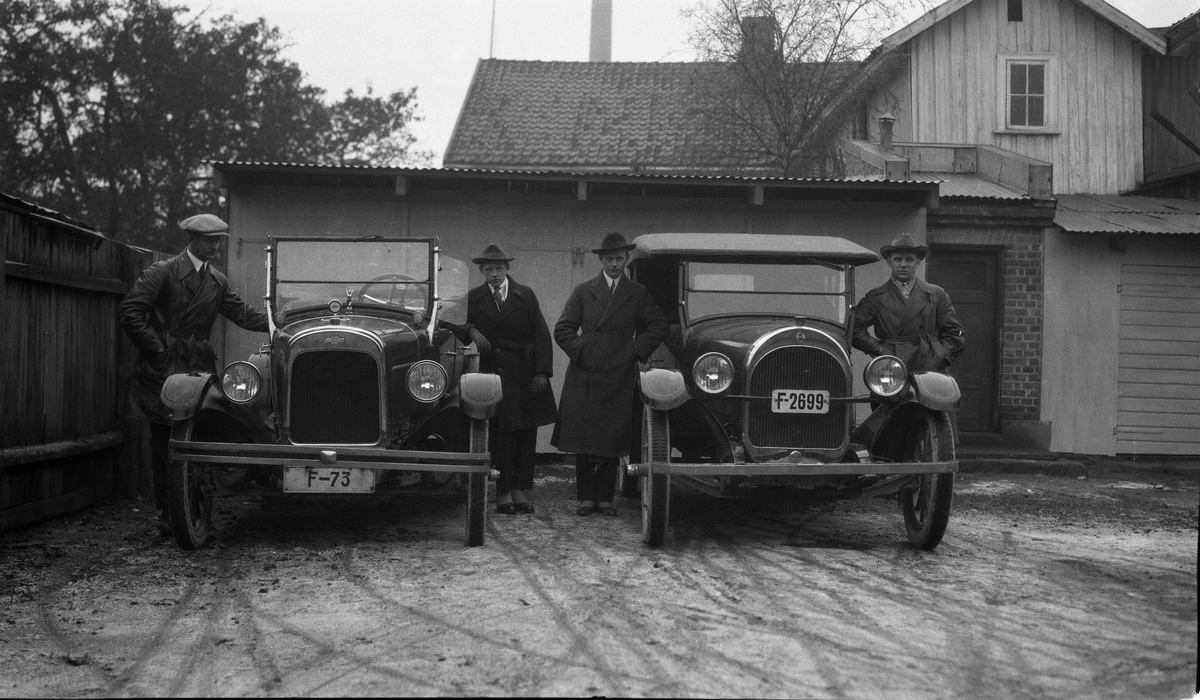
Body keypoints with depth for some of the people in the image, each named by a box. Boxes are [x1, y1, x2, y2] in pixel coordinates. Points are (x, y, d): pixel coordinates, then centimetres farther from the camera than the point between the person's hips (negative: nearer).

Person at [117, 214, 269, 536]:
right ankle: (167, 514, 7)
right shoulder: (162, 272, -5)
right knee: (164, 443, 0)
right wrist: (158, 348, -11)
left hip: (198, 368, 4)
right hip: (161, 370, -4)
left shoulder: (217, 281, 13)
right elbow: (129, 312, -10)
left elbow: (243, 314, 13)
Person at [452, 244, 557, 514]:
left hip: (525, 376, 1)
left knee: (526, 435, 1)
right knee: (500, 435, -6)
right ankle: (503, 492, -2)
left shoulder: (526, 296, 7)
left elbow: (541, 336, 4)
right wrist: (471, 330, -17)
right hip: (493, 374, -1)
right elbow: (456, 322, 4)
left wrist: (542, 372, -4)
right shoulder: (473, 298, 8)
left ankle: (519, 490, 7)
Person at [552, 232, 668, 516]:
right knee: (582, 439, 0)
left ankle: (605, 497, 8)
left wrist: (637, 350, 1)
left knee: (611, 441, 0)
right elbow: (563, 329, 7)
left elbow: (659, 326, 11)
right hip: (583, 376, 0)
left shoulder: (638, 294, 11)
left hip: (619, 378, 0)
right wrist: (580, 351, -5)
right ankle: (586, 497, 8)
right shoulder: (583, 291, 9)